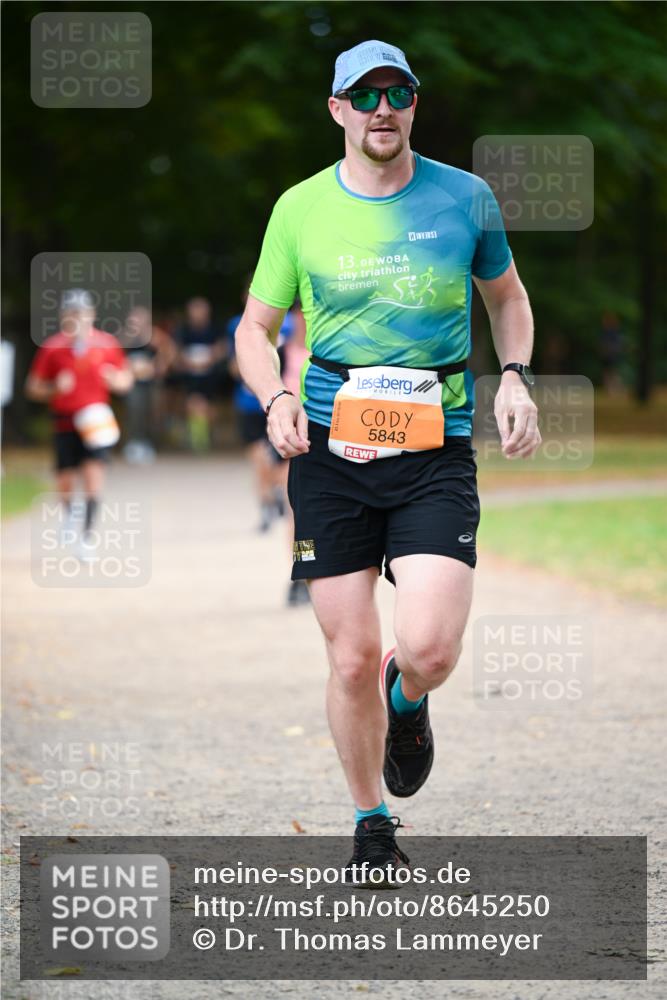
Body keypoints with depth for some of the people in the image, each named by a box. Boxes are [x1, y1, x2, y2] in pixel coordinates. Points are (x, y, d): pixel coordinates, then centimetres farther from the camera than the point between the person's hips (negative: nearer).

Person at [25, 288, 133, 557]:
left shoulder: (107, 343, -1)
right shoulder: (52, 347, -4)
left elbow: (126, 379, 10)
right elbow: (33, 387, 1)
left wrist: (115, 380, -13)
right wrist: (54, 389, -19)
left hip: (96, 421, 0)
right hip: (64, 421, 0)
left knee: (93, 471, -16)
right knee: (64, 481, 1)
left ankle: (87, 535, -9)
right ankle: (68, 511, 37)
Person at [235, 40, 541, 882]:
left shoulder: (465, 198, 4)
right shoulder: (300, 209, 4)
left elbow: (507, 296, 21)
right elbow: (255, 328, 12)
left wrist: (514, 378, 3)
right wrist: (276, 400, -8)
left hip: (437, 447, 0)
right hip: (331, 449, 1)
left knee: (428, 648, -16)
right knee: (351, 659, 0)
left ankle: (406, 702, 23)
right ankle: (372, 828, 21)